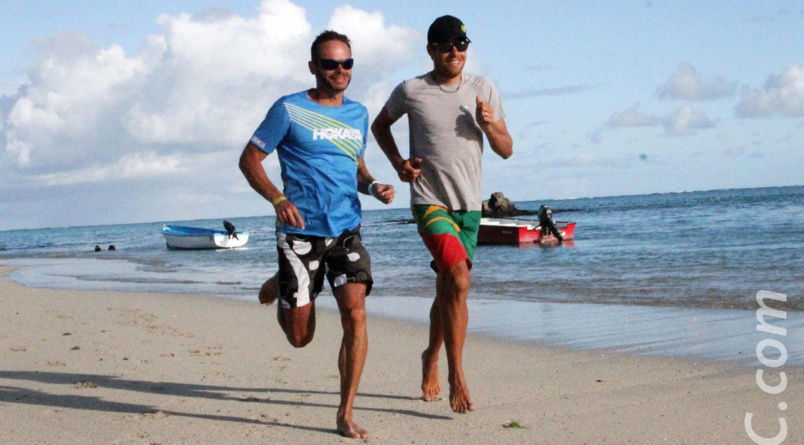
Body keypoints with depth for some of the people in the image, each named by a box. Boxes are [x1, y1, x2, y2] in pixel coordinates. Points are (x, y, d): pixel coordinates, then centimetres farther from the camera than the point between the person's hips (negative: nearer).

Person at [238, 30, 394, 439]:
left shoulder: (358, 114, 13)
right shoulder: (289, 109, -3)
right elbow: (249, 160, -2)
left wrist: (374, 187, 1)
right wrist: (278, 200, -18)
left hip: (347, 231, 4)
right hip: (301, 233, -3)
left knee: (355, 315, -15)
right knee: (300, 337, 3)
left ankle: (345, 416, -4)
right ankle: (279, 288, 39)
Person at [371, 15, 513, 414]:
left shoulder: (483, 90, 5)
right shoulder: (411, 91, -2)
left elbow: (506, 150, 8)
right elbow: (380, 125, 17)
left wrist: (490, 126, -13)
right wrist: (398, 161, 1)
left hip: (469, 205, 4)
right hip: (430, 200, -4)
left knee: (447, 290, 13)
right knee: (459, 279, -23)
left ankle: (431, 358, 39)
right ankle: (456, 378, -18)